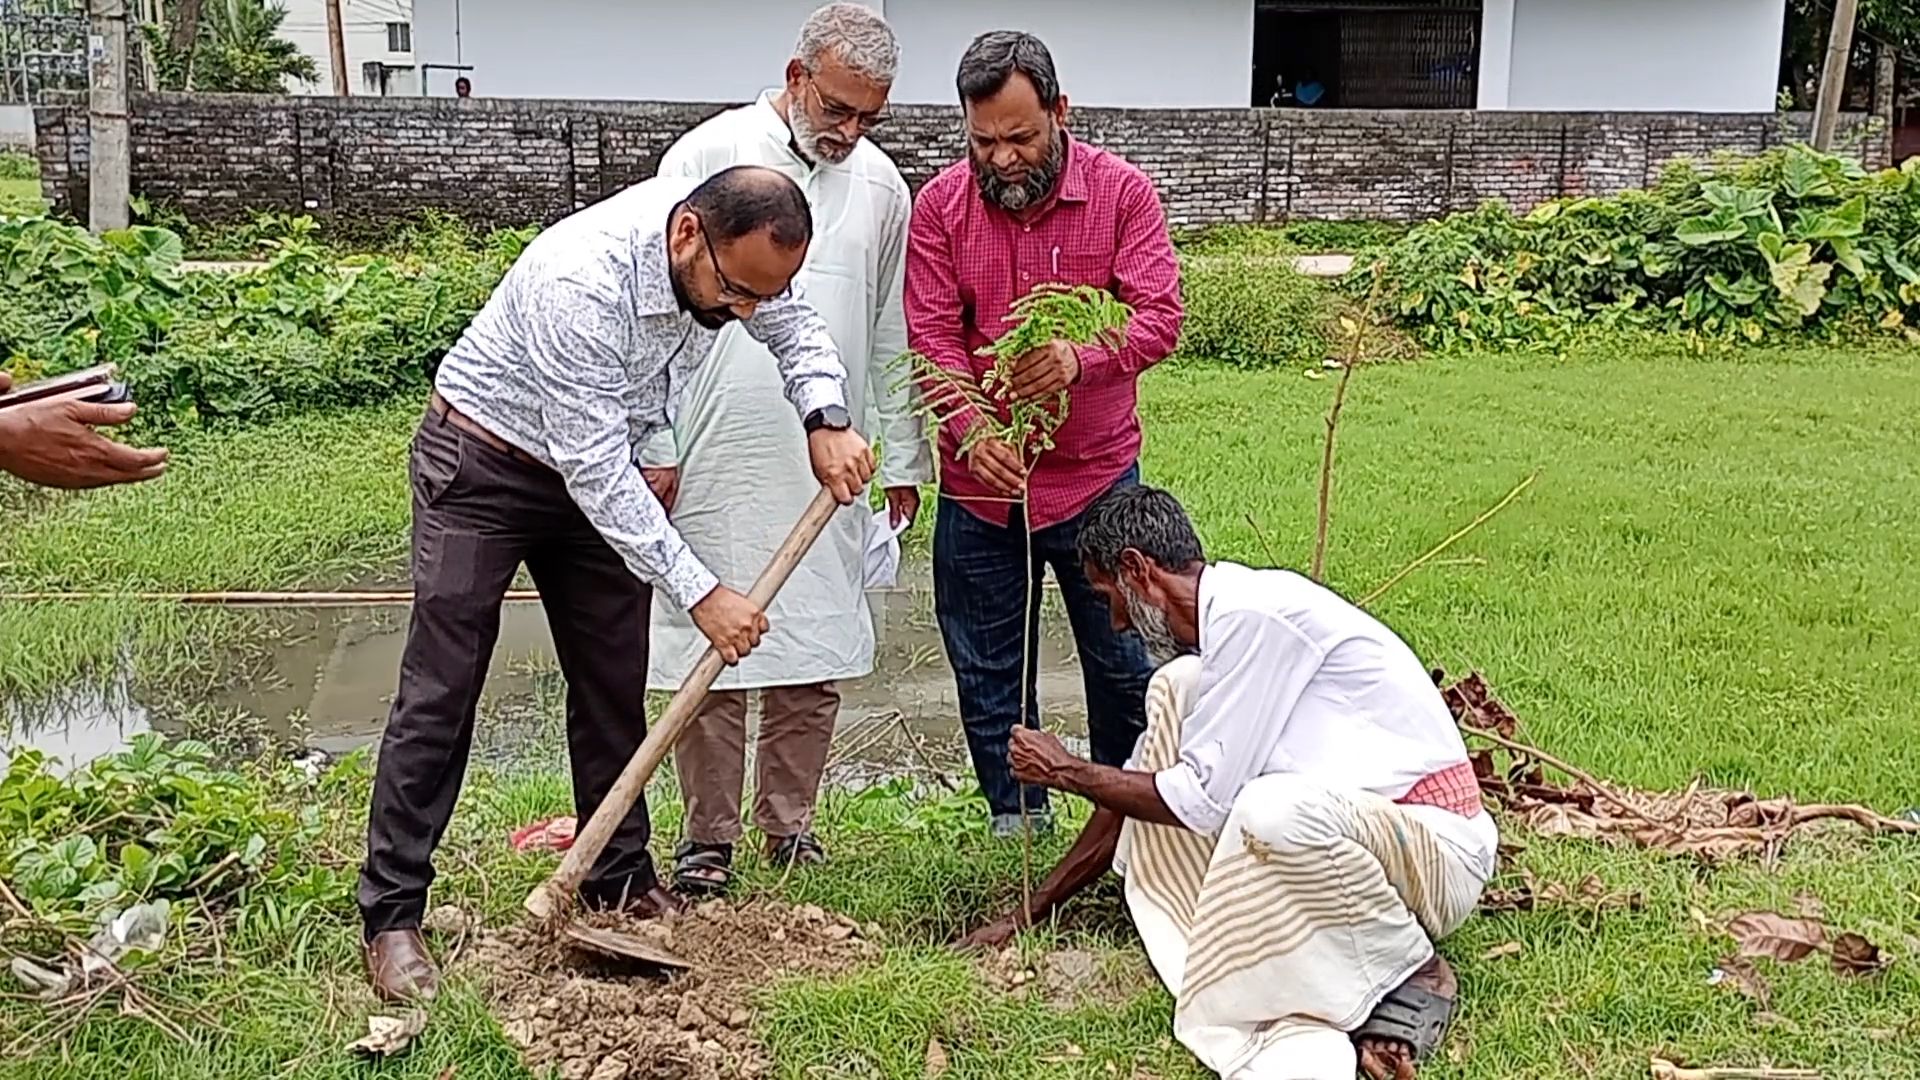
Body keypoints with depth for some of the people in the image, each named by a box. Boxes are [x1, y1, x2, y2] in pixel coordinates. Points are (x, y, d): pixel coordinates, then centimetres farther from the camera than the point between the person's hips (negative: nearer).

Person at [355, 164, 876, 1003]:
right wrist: (700, 594, -32)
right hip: (481, 463, -6)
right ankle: (391, 917, 0)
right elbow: (595, 467, -34)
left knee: (614, 683, 7)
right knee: (441, 689, -8)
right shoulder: (581, 279, -37)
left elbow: (800, 333, 6)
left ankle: (619, 884, 20)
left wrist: (826, 422, -15)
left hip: (597, 471, 7)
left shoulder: (734, 249, -15)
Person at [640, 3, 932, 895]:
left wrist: (905, 458, 16)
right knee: (711, 655, 3)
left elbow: (891, 339, 16)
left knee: (818, 657, 9)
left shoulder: (882, 186, 9)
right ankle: (708, 837, 18)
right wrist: (655, 446, -6)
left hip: (827, 470, 4)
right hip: (713, 463, -3)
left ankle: (788, 823, 25)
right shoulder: (709, 156, -4)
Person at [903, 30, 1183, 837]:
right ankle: (1016, 826, 29)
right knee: (988, 674, 12)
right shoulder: (940, 205, -1)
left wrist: (1081, 359, -33)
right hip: (978, 486, 2)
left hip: (1099, 476, -1)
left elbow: (1158, 316, -12)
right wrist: (971, 431, -24)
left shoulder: (1121, 191, -4)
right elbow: (932, 339, -7)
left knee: (1125, 665, 9)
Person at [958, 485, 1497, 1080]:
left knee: (1274, 808, -40)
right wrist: (1030, 913, 22)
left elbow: (1199, 800, -20)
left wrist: (1069, 773, -4)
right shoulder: (1211, 634, 10)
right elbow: (1135, 797, 19)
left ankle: (1418, 976, -7)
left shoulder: (1254, 612, -19)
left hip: (1438, 849, -9)